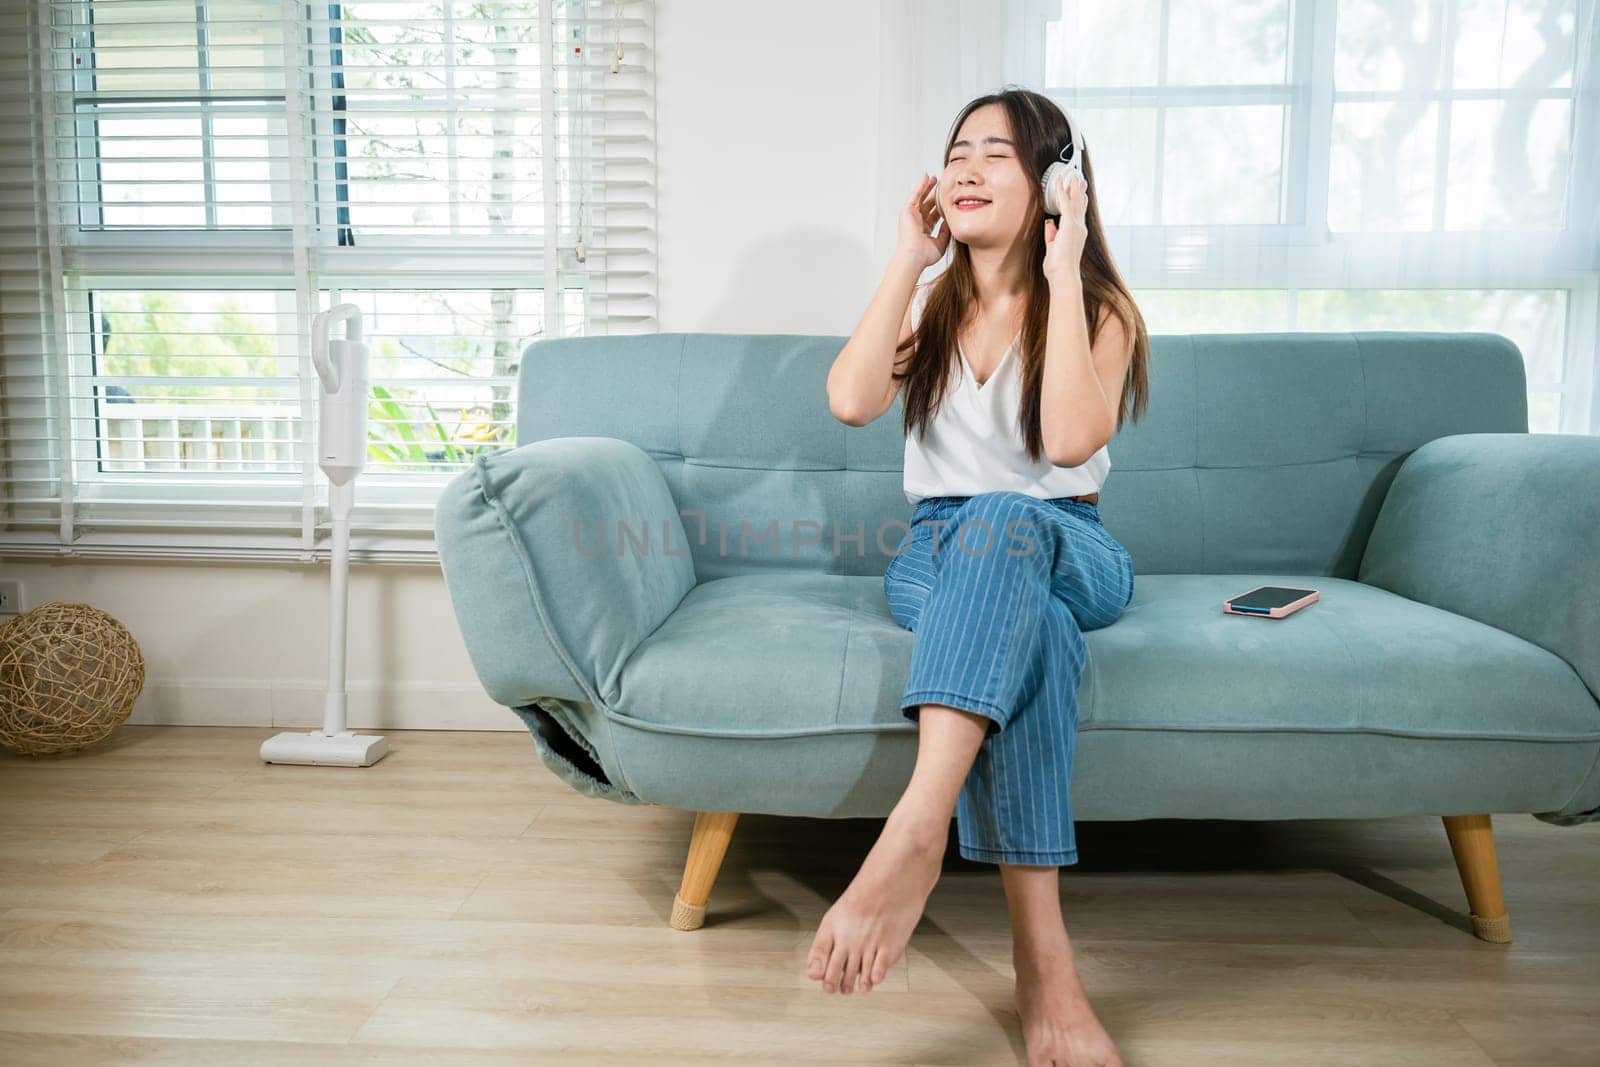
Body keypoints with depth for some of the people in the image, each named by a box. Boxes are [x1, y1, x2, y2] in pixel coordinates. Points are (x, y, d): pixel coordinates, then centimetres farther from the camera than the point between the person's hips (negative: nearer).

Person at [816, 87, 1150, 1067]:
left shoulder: (1101, 309, 2)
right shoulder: (930, 303, 11)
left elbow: (1070, 439, -20)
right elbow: (852, 400, -10)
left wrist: (1061, 275, -15)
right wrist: (909, 260, -5)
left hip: (1070, 553, -1)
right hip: (936, 553, 2)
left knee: (1002, 521, -39)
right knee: (1024, 623, -36)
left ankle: (915, 836, -52)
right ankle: (1044, 964, -43)